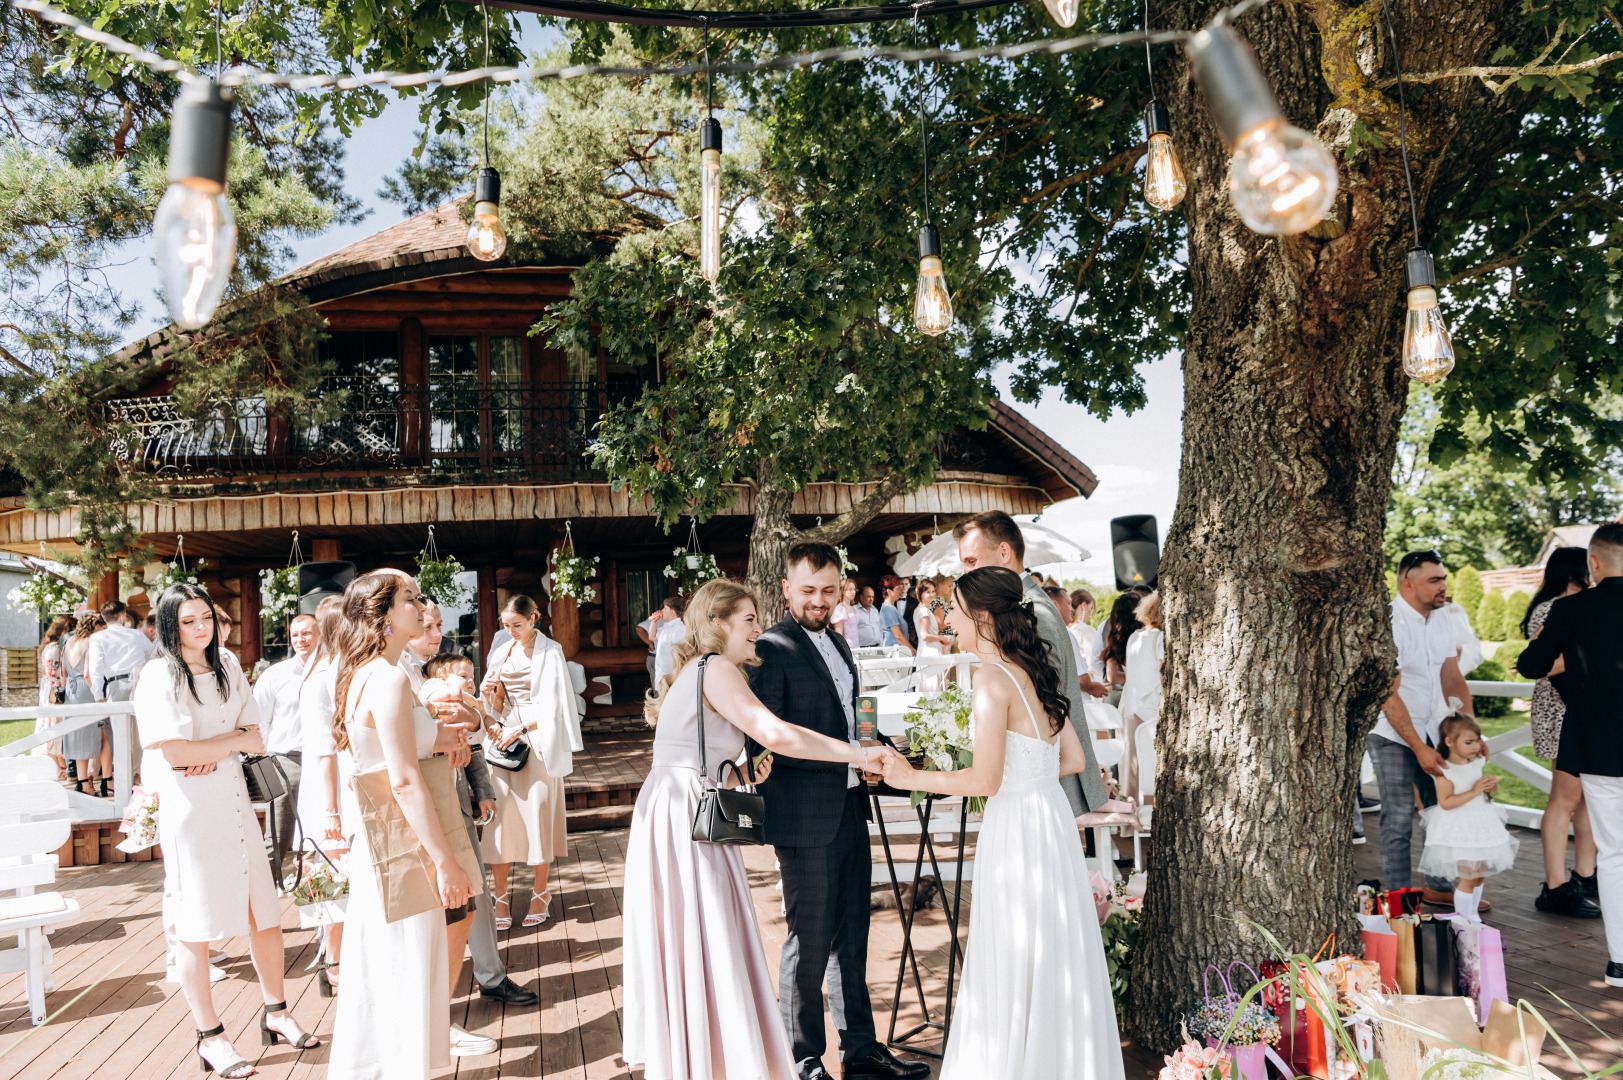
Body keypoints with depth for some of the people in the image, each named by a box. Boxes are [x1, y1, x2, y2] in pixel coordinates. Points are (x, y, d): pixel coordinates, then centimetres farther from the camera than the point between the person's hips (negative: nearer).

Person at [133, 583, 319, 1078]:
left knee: (265, 912, 9)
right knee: (195, 926, 2)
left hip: (234, 798, 6)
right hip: (188, 808, -6)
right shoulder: (159, 676, -7)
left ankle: (276, 1012, 27)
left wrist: (213, 749, -10)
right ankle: (210, 1037, 16)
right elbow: (175, 754, -16)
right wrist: (237, 739, -5)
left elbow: (256, 740, 9)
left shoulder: (227, 666, 12)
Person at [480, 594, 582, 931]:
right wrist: (486, 694, -8)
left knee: (539, 811, 0)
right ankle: (500, 897, 4)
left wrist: (520, 729, -15)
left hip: (539, 740, -4)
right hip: (504, 737, 4)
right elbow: (496, 704, 14)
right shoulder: (502, 653, 13)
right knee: (500, 812, -2)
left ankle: (540, 893, 13)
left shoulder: (549, 651, -3)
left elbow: (552, 704, -8)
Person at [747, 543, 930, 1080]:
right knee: (809, 942, 3)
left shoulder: (835, 642, 15)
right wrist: (842, 757, -28)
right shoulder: (771, 649, -13)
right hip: (806, 818, -8)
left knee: (851, 938, 17)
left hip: (850, 808, 8)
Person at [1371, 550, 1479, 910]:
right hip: (1393, 735, -7)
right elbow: (1389, 695, -20)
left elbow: (1453, 680, 9)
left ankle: (1439, 888, 26)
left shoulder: (1442, 621, 6)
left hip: (1434, 730, 7)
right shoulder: (1388, 623, -19)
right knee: (1399, 819, -4)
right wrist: (1419, 748, -21)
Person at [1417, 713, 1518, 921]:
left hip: (1480, 825, 8)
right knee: (1468, 876, -7)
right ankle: (1463, 918, 7)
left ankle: (1473, 913, 31)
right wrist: (1474, 791, -25)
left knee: (1481, 873, 15)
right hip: (1458, 831, -8)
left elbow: (1483, 788, 21)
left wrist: (1491, 785, -2)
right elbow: (1445, 802, -25)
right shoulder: (1446, 771, -17)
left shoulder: (1477, 764, 5)